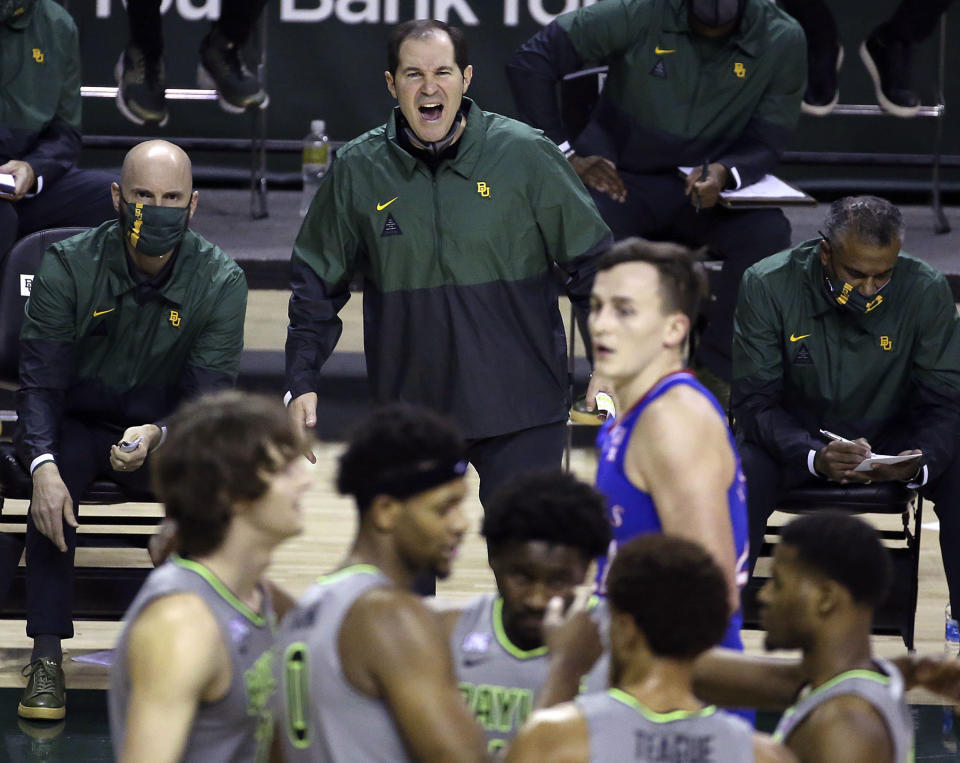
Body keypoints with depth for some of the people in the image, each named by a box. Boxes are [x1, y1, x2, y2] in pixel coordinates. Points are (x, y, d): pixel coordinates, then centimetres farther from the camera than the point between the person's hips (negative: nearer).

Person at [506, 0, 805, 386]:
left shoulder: (783, 39, -7)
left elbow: (766, 139, -3)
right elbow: (530, 62, -8)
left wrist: (726, 173, -26)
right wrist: (567, 155, -11)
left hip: (707, 187, 1)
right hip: (622, 178, -1)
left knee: (768, 234, -29)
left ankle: (717, 374, -15)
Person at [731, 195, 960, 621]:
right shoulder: (767, 286, -18)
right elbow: (753, 401, -17)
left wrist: (922, 462, -35)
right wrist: (815, 457, -36)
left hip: (891, 435, 1)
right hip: (794, 435, -1)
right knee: (740, 478, -33)